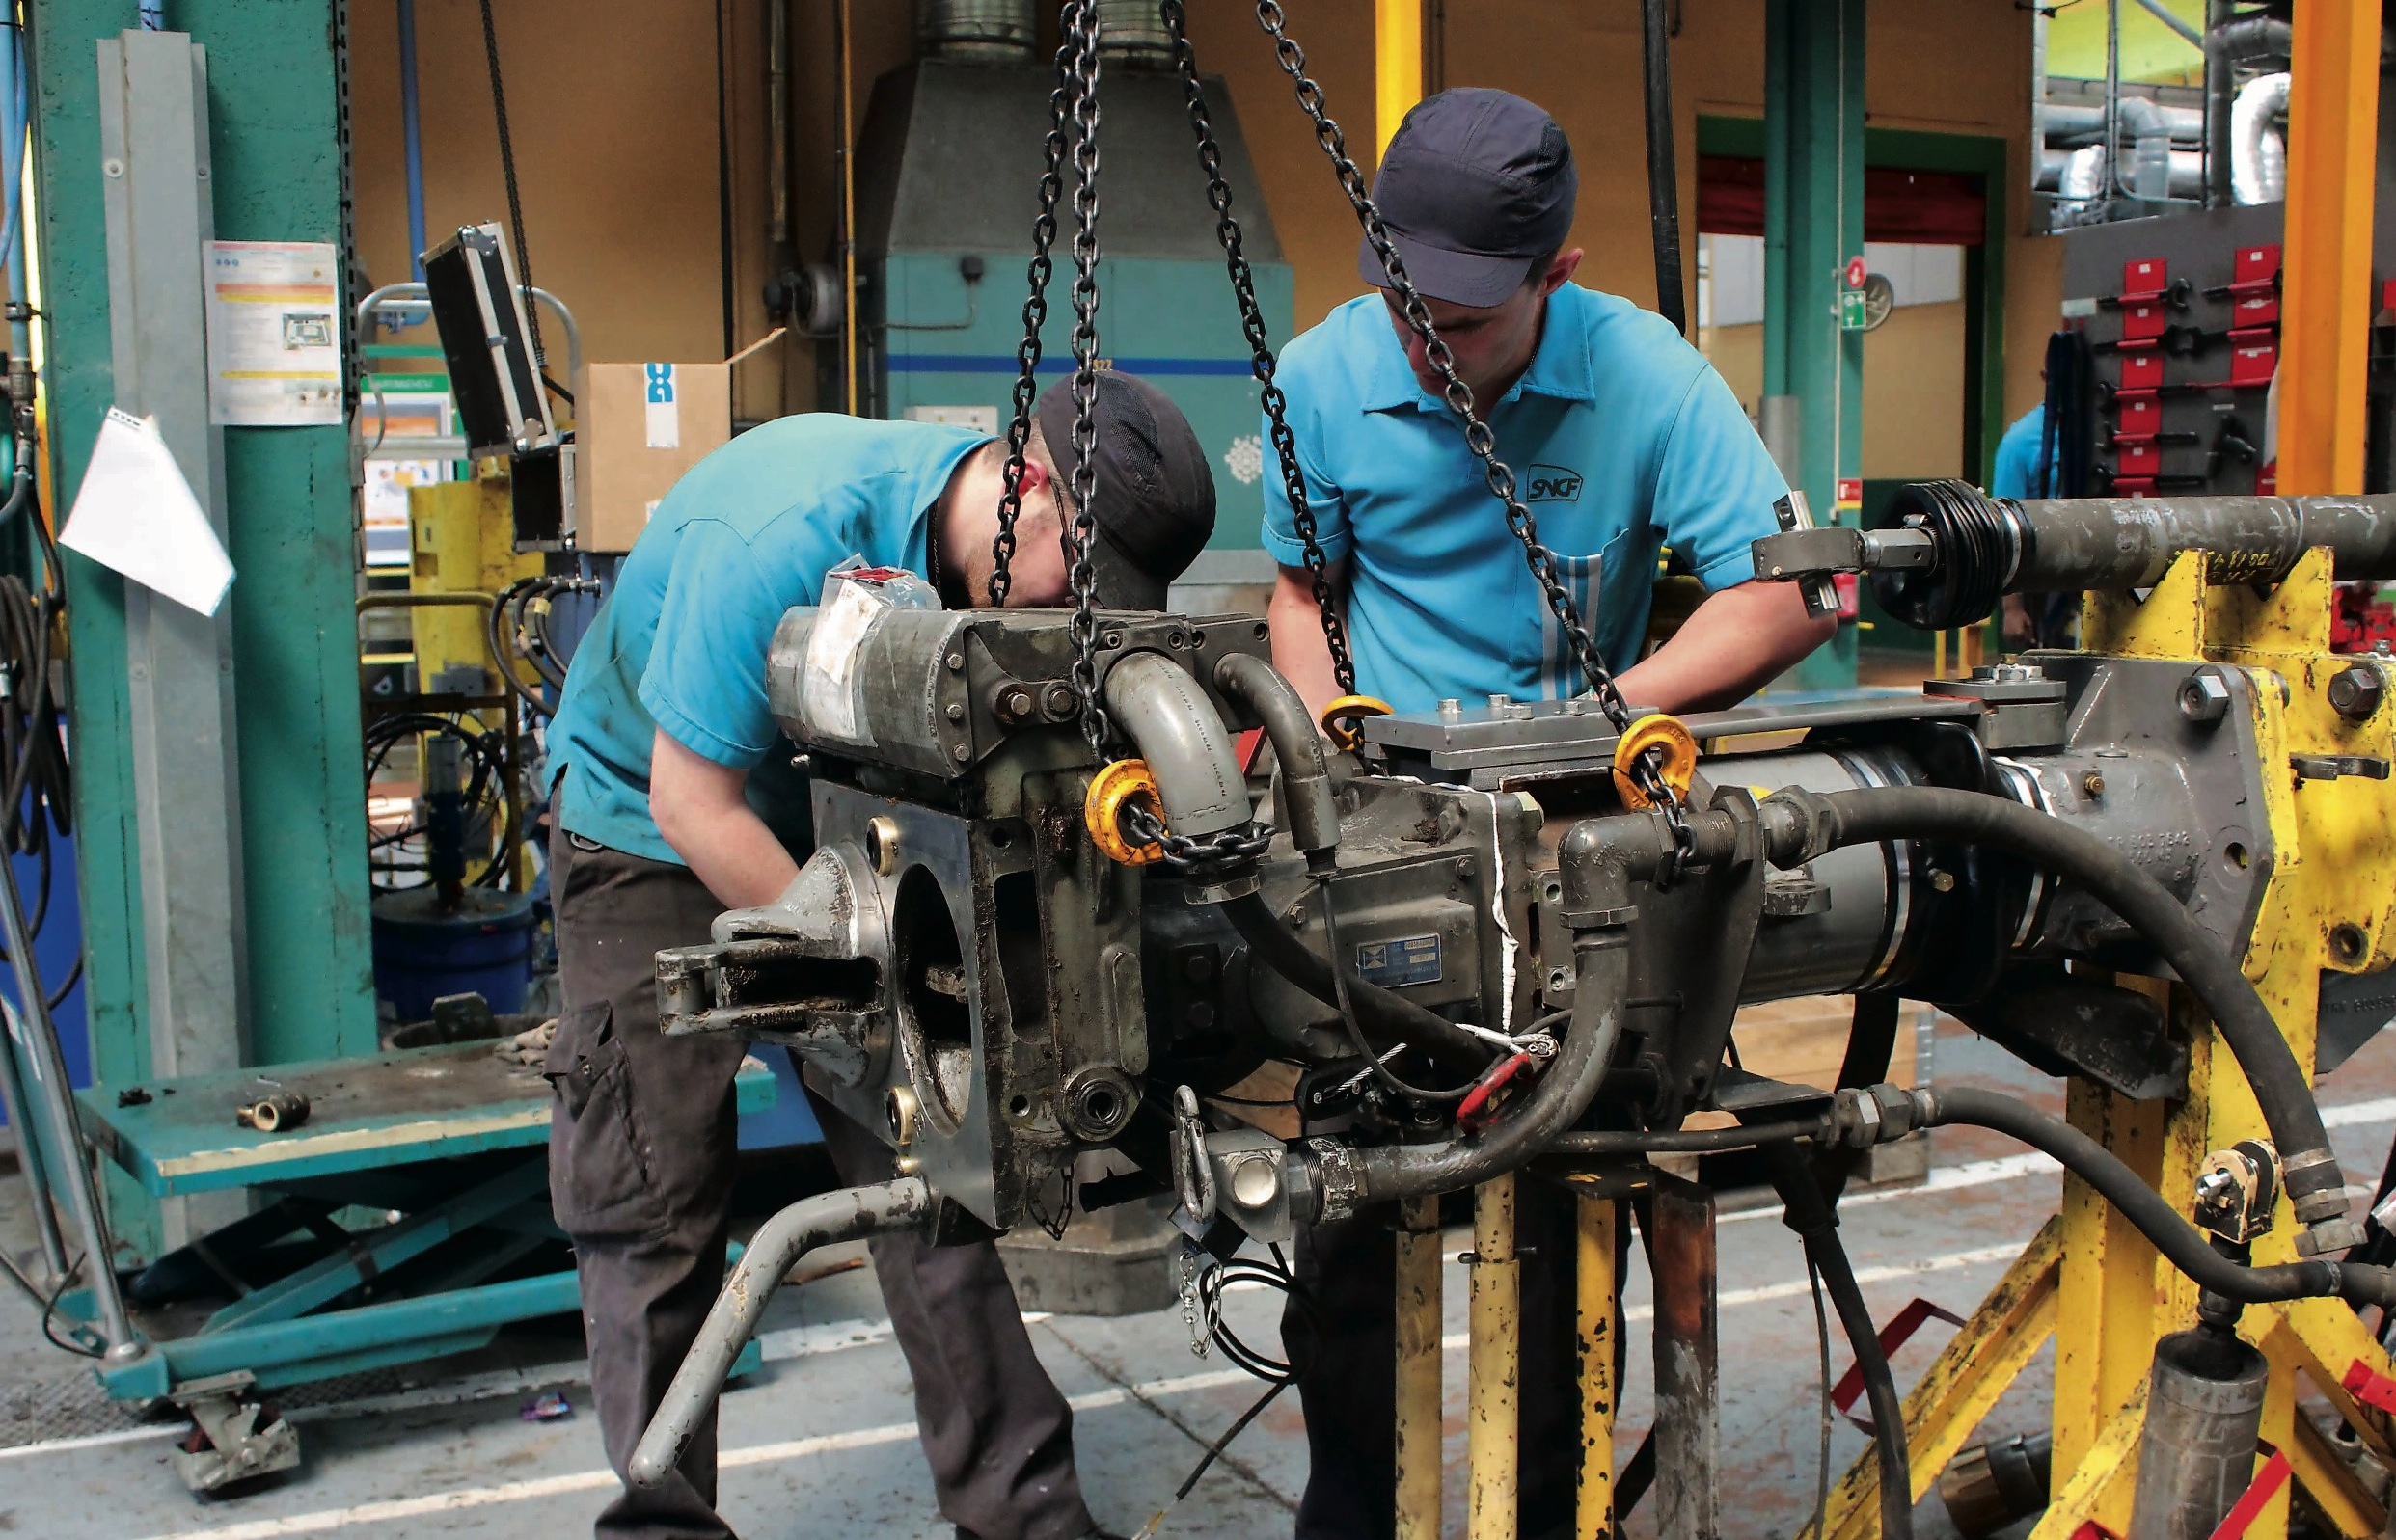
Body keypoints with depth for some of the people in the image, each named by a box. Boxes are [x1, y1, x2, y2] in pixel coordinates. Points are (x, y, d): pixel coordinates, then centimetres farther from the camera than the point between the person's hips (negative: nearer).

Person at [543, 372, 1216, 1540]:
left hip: (847, 830, 5)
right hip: (653, 833, -5)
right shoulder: (784, 534, -34)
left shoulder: (1034, 565, -15)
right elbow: (696, 806, -28)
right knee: (652, 1213, -4)